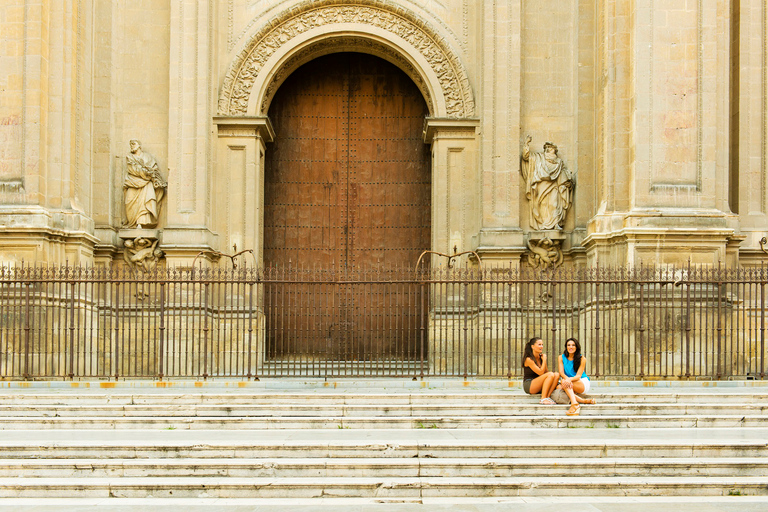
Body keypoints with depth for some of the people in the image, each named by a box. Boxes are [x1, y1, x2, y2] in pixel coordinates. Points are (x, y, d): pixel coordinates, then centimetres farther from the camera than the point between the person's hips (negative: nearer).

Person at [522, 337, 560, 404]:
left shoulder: (541, 357, 10)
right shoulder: (529, 359, -13)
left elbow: (545, 372, 15)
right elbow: (541, 372, -18)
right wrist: (544, 360, -9)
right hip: (529, 386, -7)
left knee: (556, 374, -14)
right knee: (550, 374, -26)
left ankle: (547, 397, -22)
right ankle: (543, 399, -27)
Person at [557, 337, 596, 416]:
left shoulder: (582, 359, -6)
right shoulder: (562, 357, 3)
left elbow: (578, 376, -14)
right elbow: (561, 373, -9)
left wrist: (570, 379, -36)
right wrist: (567, 379, -32)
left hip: (583, 383, -4)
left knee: (563, 382, -33)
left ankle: (574, 403, -50)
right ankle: (584, 401, -33)